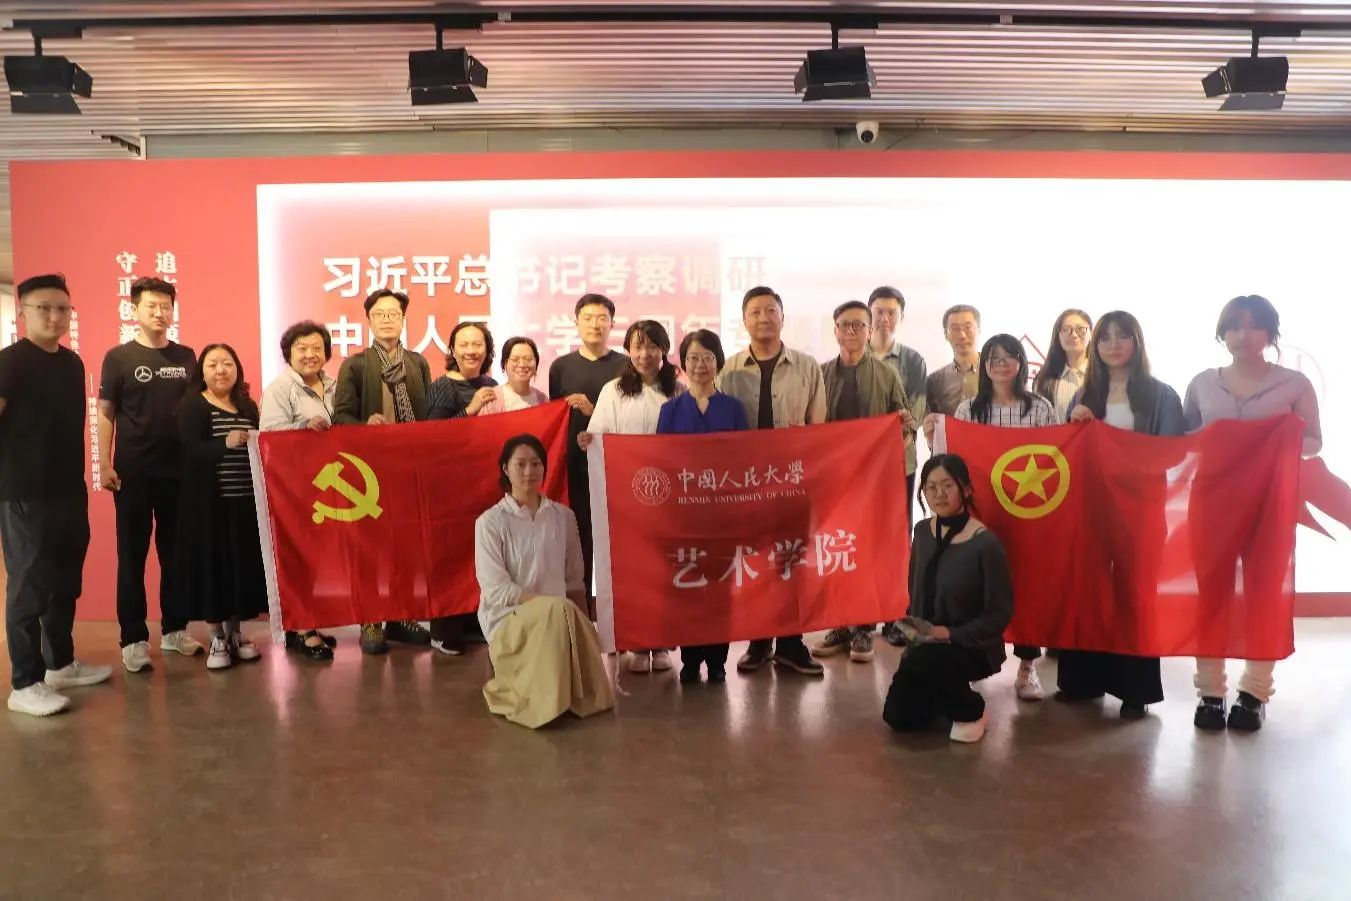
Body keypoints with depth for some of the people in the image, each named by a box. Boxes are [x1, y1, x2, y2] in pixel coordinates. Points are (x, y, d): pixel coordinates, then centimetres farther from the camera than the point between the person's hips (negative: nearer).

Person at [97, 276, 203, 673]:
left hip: (179, 470, 3)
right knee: (132, 557, 3)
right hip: (133, 472, -3)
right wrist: (105, 465, -8)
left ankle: (174, 630, 21)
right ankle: (133, 639, 10)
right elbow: (106, 413, 0)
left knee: (175, 554, 10)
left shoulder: (186, 357, 8)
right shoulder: (118, 357, 0)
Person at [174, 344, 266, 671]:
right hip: (208, 503, -4)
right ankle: (217, 639, 11)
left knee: (244, 564, 7)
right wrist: (226, 443, -32)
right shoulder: (192, 405, -3)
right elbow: (191, 450, -18)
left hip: (246, 501, 5)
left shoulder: (248, 405, 13)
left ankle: (235, 633, 21)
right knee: (212, 565, -1)